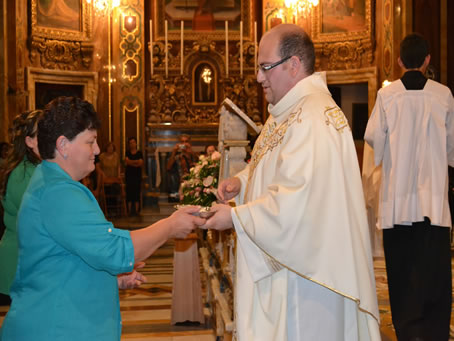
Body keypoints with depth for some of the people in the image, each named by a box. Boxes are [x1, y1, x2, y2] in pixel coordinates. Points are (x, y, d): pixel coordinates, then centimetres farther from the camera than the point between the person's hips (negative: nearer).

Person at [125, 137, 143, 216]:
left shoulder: (139, 153, 8)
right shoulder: (127, 153, 10)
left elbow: (141, 163, -3)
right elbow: (127, 162, -5)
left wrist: (131, 162, -9)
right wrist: (136, 162, -10)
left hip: (137, 175, 0)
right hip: (129, 174, 0)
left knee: (137, 192, -5)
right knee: (129, 192, -4)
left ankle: (136, 210, -4)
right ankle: (129, 210, -3)